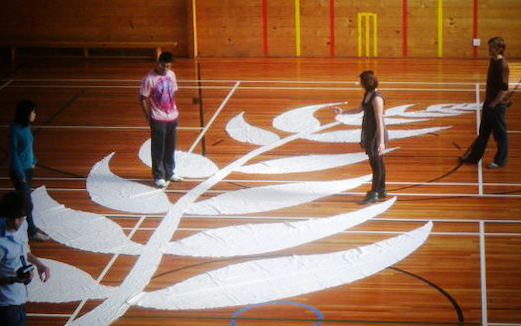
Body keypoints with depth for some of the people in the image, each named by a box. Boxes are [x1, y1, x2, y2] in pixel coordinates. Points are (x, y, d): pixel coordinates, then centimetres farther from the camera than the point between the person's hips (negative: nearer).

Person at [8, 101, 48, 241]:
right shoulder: (15, 130, -21)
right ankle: (32, 232, 8)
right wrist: (20, 174, -16)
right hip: (19, 170, -8)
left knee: (24, 199, 15)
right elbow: (13, 153, -18)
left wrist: (33, 161, 11)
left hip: (28, 168, 8)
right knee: (27, 202, -2)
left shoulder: (26, 127, 2)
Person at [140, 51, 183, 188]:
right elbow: (143, 99, -10)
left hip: (172, 118, 6)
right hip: (158, 120, -6)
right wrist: (149, 117, -10)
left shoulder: (171, 75, 4)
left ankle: (169, 173, 28)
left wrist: (174, 111, 11)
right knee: (158, 149, 2)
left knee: (170, 147, 15)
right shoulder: (149, 78, -15)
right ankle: (158, 177, 11)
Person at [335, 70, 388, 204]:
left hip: (377, 134, -10)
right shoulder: (367, 94, 7)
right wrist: (342, 112, 21)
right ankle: (381, 190, 26)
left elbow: (379, 121, -25)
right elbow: (359, 109, 24)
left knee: (376, 164, -2)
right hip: (369, 133, 10)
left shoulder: (377, 98, -23)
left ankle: (373, 194, 3)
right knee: (378, 163, 17)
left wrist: (381, 142, -27)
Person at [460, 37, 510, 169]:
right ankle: (474, 156, 27)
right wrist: (488, 101, 15)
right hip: (489, 102, 9)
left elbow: (504, 89, -22)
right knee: (483, 132, 17)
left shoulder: (502, 65, -21)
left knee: (500, 134, 6)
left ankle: (500, 160, 19)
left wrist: (494, 103, -18)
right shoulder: (493, 60, 5)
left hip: (497, 105, -9)